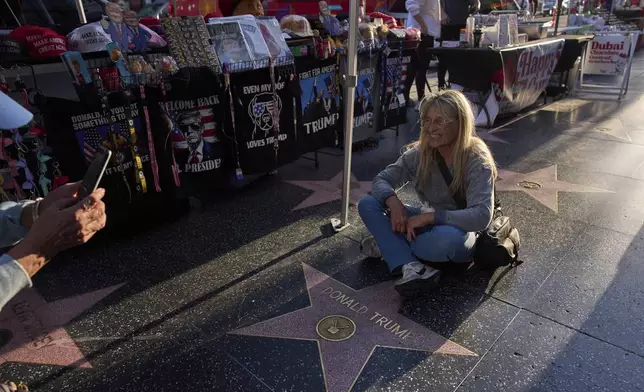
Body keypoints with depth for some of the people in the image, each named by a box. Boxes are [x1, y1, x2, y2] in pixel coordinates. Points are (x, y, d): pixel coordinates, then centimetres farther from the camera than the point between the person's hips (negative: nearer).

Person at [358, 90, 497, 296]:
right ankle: (411, 267, -30)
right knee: (368, 204, -14)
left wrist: (428, 216, -35)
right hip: (430, 223, 5)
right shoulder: (420, 153, -9)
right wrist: (393, 202, -29)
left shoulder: (478, 161, -22)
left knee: (448, 238, -43)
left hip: (460, 232, -5)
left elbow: (481, 216, -32)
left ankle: (389, 244, -13)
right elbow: (382, 180, -7)